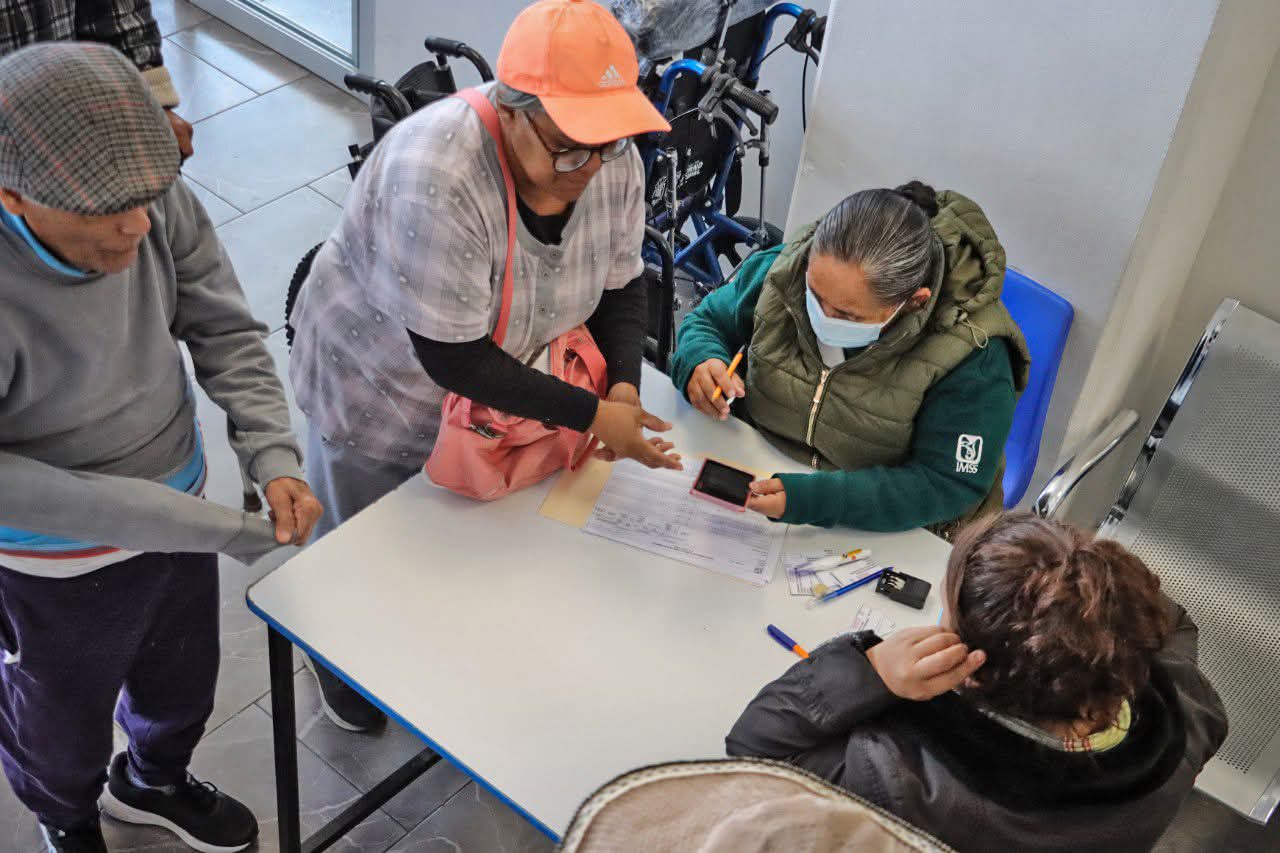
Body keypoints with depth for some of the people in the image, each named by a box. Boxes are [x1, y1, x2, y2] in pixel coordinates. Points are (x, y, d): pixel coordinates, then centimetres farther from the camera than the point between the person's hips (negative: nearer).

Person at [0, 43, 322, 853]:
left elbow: (226, 332, -8)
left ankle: (153, 783, 65)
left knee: (183, 684, 31)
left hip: (179, 512, 5)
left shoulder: (159, 203, -23)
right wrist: (198, 525, -30)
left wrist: (275, 456, -22)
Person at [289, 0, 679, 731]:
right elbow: (453, 356, -36)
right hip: (381, 385, -4)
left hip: (496, 384, 5)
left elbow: (622, 284, -4)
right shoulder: (435, 175, -39)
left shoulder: (614, 163, -19)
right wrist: (591, 416, -33)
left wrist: (624, 383, -19)